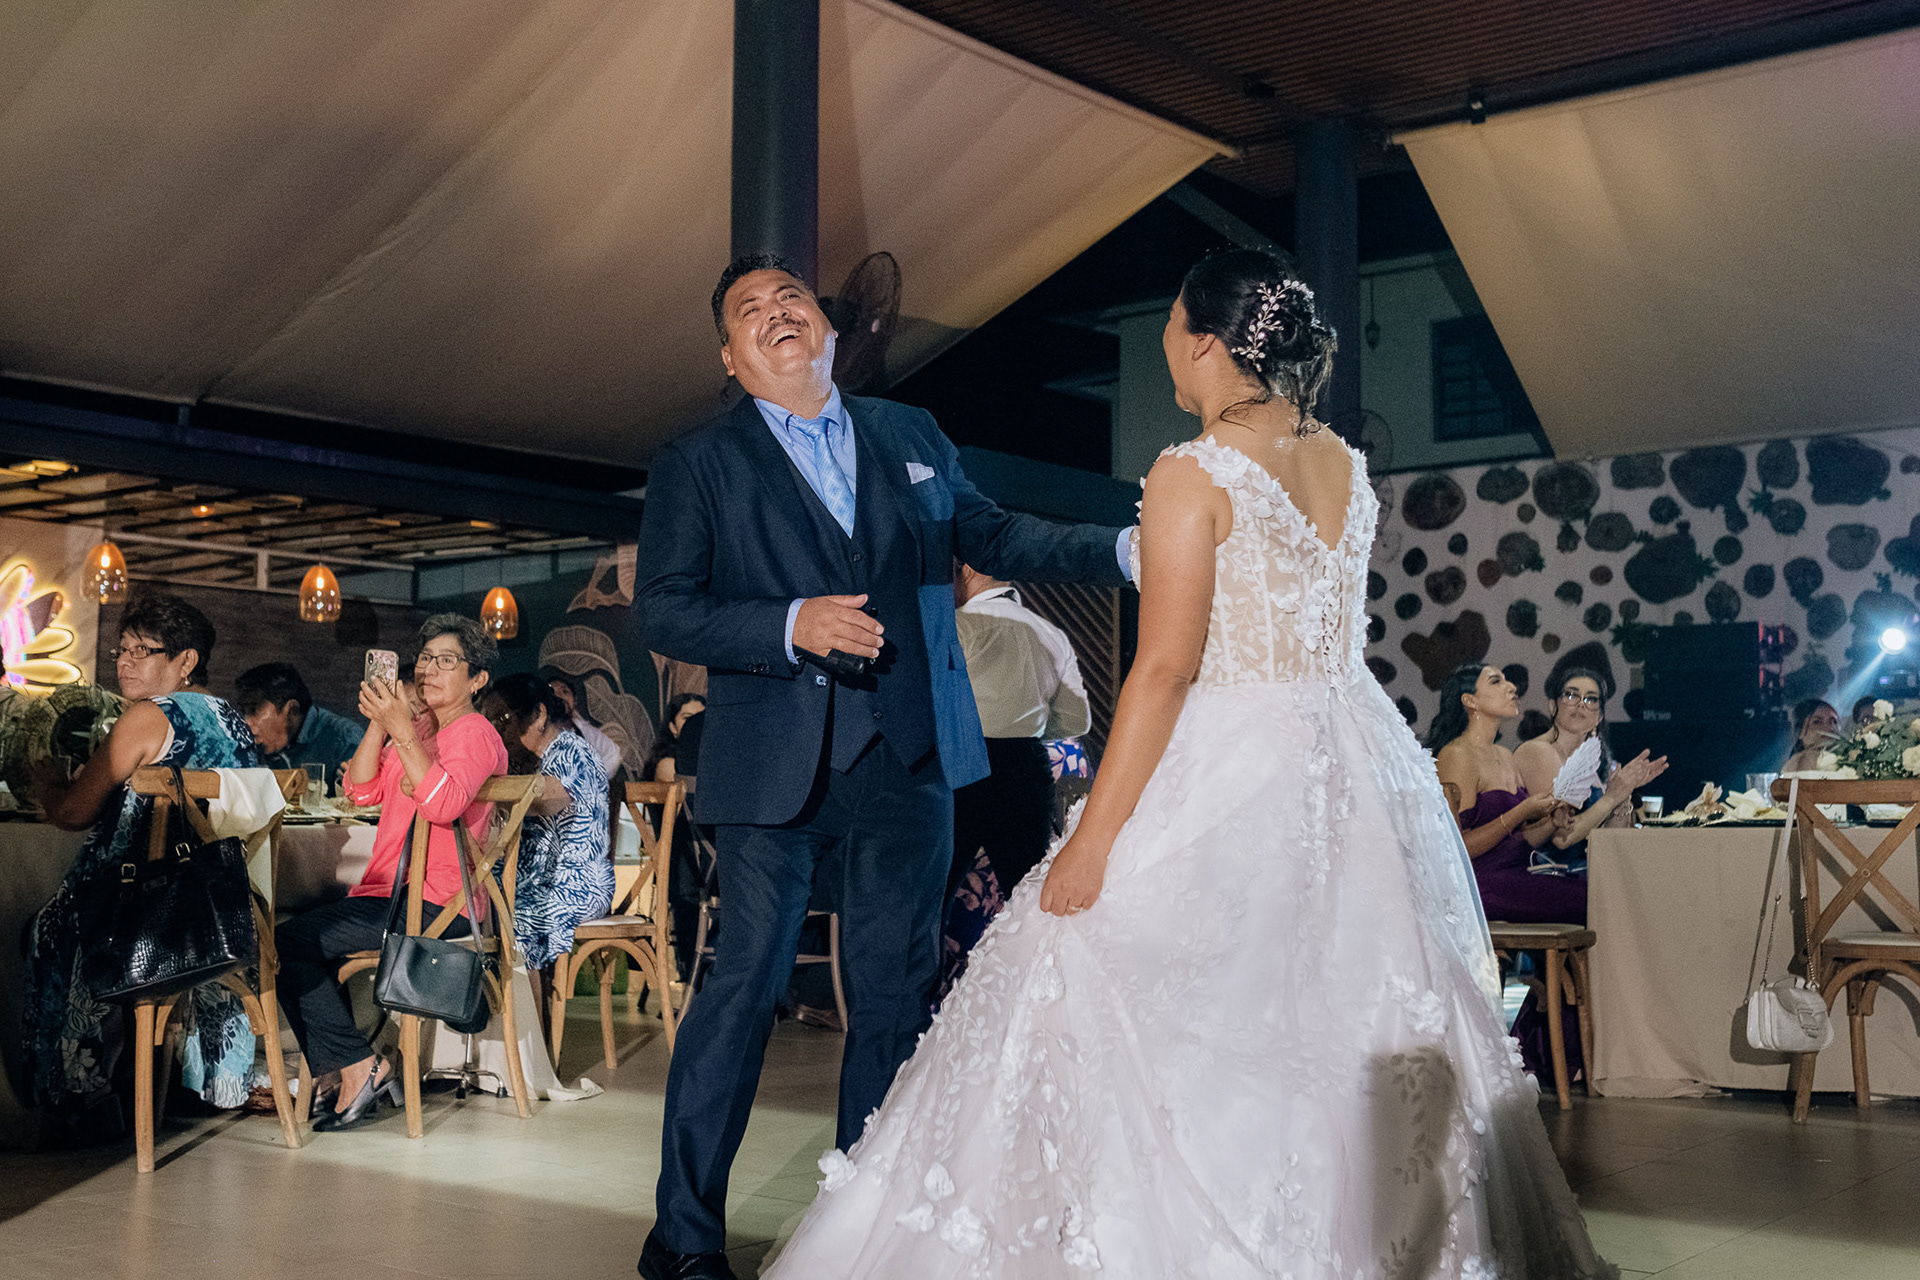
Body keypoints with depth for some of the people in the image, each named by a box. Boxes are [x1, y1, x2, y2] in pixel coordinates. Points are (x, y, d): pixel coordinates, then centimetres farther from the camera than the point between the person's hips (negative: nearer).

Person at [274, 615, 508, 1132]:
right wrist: (378, 724, -3)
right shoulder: (416, 728, 20)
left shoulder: (475, 734, -8)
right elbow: (362, 790, 10)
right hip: (393, 890, 10)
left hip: (439, 904, -10)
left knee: (292, 941, -14)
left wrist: (401, 728, -27)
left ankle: (359, 1068, -7)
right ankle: (334, 1071, 11)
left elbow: (443, 803, -26)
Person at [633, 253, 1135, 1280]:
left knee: (896, 993, 7)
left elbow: (990, 536, 18)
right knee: (745, 984, -5)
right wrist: (792, 624, -18)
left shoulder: (910, 436, 15)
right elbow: (665, 611, -3)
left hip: (907, 759, 4)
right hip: (777, 763, -3)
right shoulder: (697, 463, 3)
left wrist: (1129, 550, 7)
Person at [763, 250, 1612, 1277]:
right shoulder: (1345, 465, 9)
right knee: (1349, 1030, 15)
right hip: (1353, 769, 7)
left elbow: (1165, 669, -17)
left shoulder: (1193, 475, -11)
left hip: (1231, 781, -7)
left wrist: (1094, 837, -15)